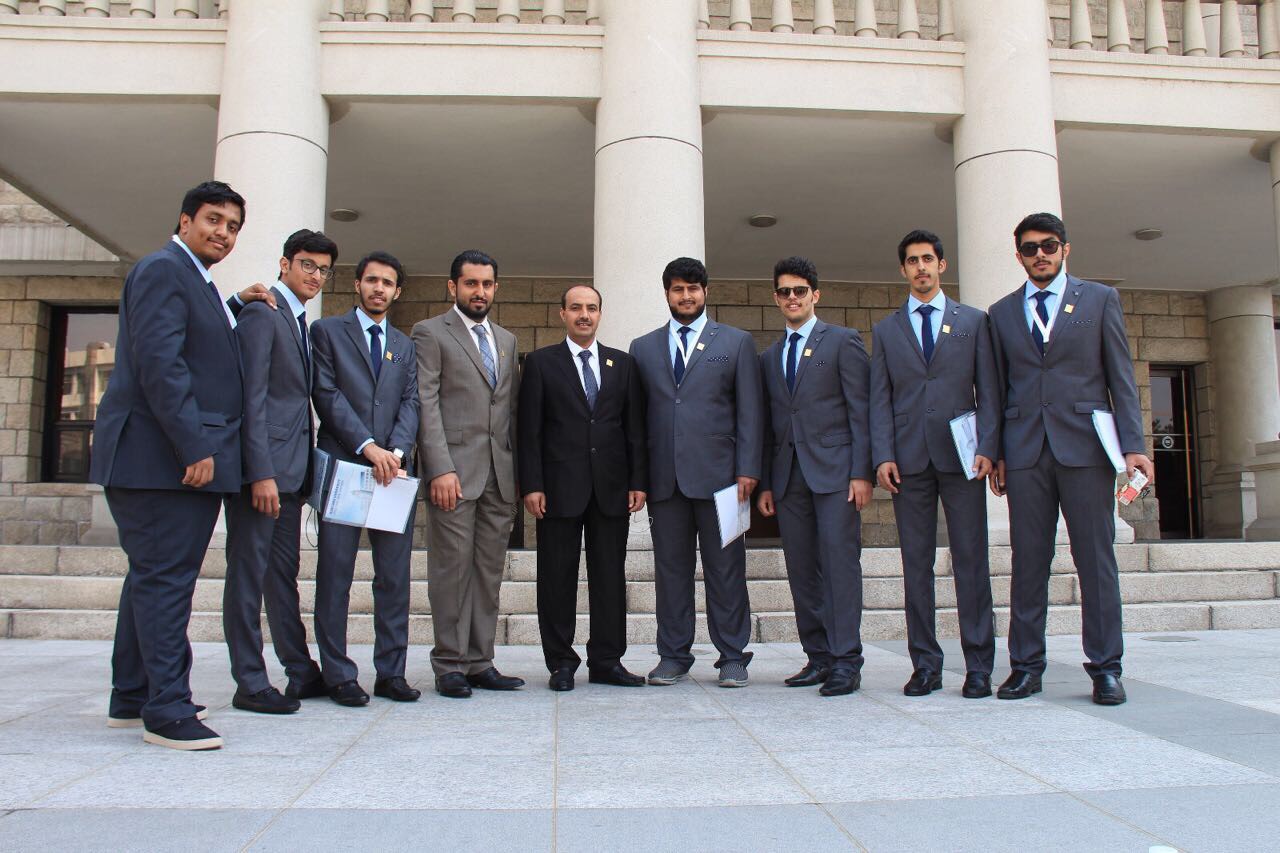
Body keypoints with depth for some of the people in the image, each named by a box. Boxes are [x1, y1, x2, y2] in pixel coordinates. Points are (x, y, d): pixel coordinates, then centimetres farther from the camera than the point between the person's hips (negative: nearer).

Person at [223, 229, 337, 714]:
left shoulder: (302, 324, 19)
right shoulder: (261, 314, -7)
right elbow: (252, 398, -15)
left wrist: (304, 471, 12)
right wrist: (261, 473, -20)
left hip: (290, 470, 9)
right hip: (261, 469, -9)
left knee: (284, 574, 13)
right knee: (248, 574, -1)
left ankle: (301, 673, 21)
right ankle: (250, 684, 6)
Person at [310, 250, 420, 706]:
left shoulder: (405, 345, 20)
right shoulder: (327, 331, 8)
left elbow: (410, 403, 9)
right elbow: (326, 394, -3)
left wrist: (396, 451, -10)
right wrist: (367, 446, -13)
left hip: (392, 470, 4)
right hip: (341, 464, -3)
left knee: (395, 577, 3)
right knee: (335, 575, -1)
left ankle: (391, 673, 10)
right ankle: (339, 675, 6)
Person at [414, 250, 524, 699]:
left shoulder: (506, 340, 20)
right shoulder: (430, 333, 3)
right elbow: (425, 404, -6)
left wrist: (518, 466, 10)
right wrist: (441, 469, -15)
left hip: (500, 472, 5)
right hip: (455, 469, -5)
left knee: (489, 571, 6)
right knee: (452, 568, -3)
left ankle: (480, 662, 13)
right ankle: (450, 665, 6)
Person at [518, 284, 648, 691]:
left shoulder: (622, 363, 12)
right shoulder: (541, 362, 5)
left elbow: (635, 427, 10)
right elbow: (530, 430, 0)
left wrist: (638, 482, 2)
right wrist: (531, 485, -8)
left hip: (611, 487, 3)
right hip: (560, 486, -2)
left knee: (610, 577, 6)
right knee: (558, 578, 3)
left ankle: (607, 661, 15)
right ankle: (561, 662, 13)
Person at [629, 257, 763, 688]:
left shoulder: (736, 342, 9)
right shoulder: (643, 348, 15)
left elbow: (749, 411, 4)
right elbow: (635, 414, 13)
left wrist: (747, 470, -6)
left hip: (718, 474, -2)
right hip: (664, 477, 2)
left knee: (725, 569, 2)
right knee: (670, 568, 6)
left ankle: (732, 657, 11)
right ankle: (674, 656, 15)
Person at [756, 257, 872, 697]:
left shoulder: (843, 341, 3)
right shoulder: (769, 356, 18)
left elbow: (860, 411, -3)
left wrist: (861, 472, -11)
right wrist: (765, 483, 10)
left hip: (834, 470, -5)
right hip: (788, 475, 5)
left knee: (840, 564, -8)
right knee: (802, 572, 5)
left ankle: (846, 661, -4)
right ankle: (819, 657, 12)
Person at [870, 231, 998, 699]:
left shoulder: (973, 321, 11)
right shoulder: (886, 330, 14)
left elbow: (989, 391, 6)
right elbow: (880, 399, 8)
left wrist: (987, 447, -7)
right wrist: (883, 456, -4)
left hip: (961, 454, -1)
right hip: (909, 459, 1)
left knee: (971, 560, -1)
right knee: (916, 563, 3)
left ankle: (978, 665, 6)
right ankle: (926, 665, 9)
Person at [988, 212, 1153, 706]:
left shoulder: (1100, 299, 9)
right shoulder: (1001, 313, 14)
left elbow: (1121, 376, 5)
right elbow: (999, 387, 12)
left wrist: (1133, 444, -4)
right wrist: (996, 452, 6)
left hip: (1084, 444, -1)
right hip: (1025, 451, 2)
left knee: (1096, 558, 0)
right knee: (1028, 560, 2)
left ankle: (1105, 667, 9)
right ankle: (1026, 665, 9)